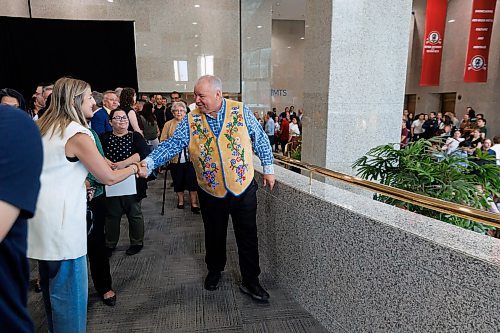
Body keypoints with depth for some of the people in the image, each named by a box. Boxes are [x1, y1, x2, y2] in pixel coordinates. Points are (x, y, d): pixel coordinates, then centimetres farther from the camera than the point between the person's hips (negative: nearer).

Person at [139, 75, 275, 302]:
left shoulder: (241, 111, -6)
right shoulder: (191, 120, -5)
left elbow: (260, 139, 2)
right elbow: (173, 144, -12)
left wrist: (268, 168, 3)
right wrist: (149, 163, -26)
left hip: (244, 188, -1)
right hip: (211, 192, 1)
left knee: (248, 237, 7)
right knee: (214, 236, 18)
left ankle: (250, 281, 24)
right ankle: (214, 270, 44)